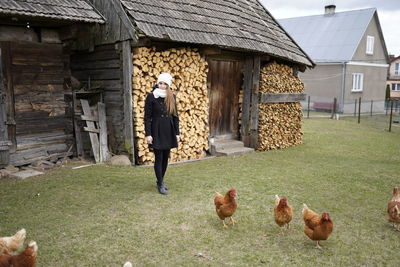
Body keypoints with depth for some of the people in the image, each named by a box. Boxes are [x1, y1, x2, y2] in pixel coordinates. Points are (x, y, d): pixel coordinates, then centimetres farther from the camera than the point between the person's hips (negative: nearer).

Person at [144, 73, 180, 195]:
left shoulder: (172, 97, 5)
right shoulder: (151, 97, -7)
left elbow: (175, 116, 9)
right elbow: (147, 117, -7)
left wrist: (177, 133, 6)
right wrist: (148, 134, -12)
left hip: (169, 132, 4)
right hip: (157, 131, -4)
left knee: (165, 158, 12)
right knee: (158, 158, 0)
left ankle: (161, 180, 28)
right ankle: (160, 184, 11)